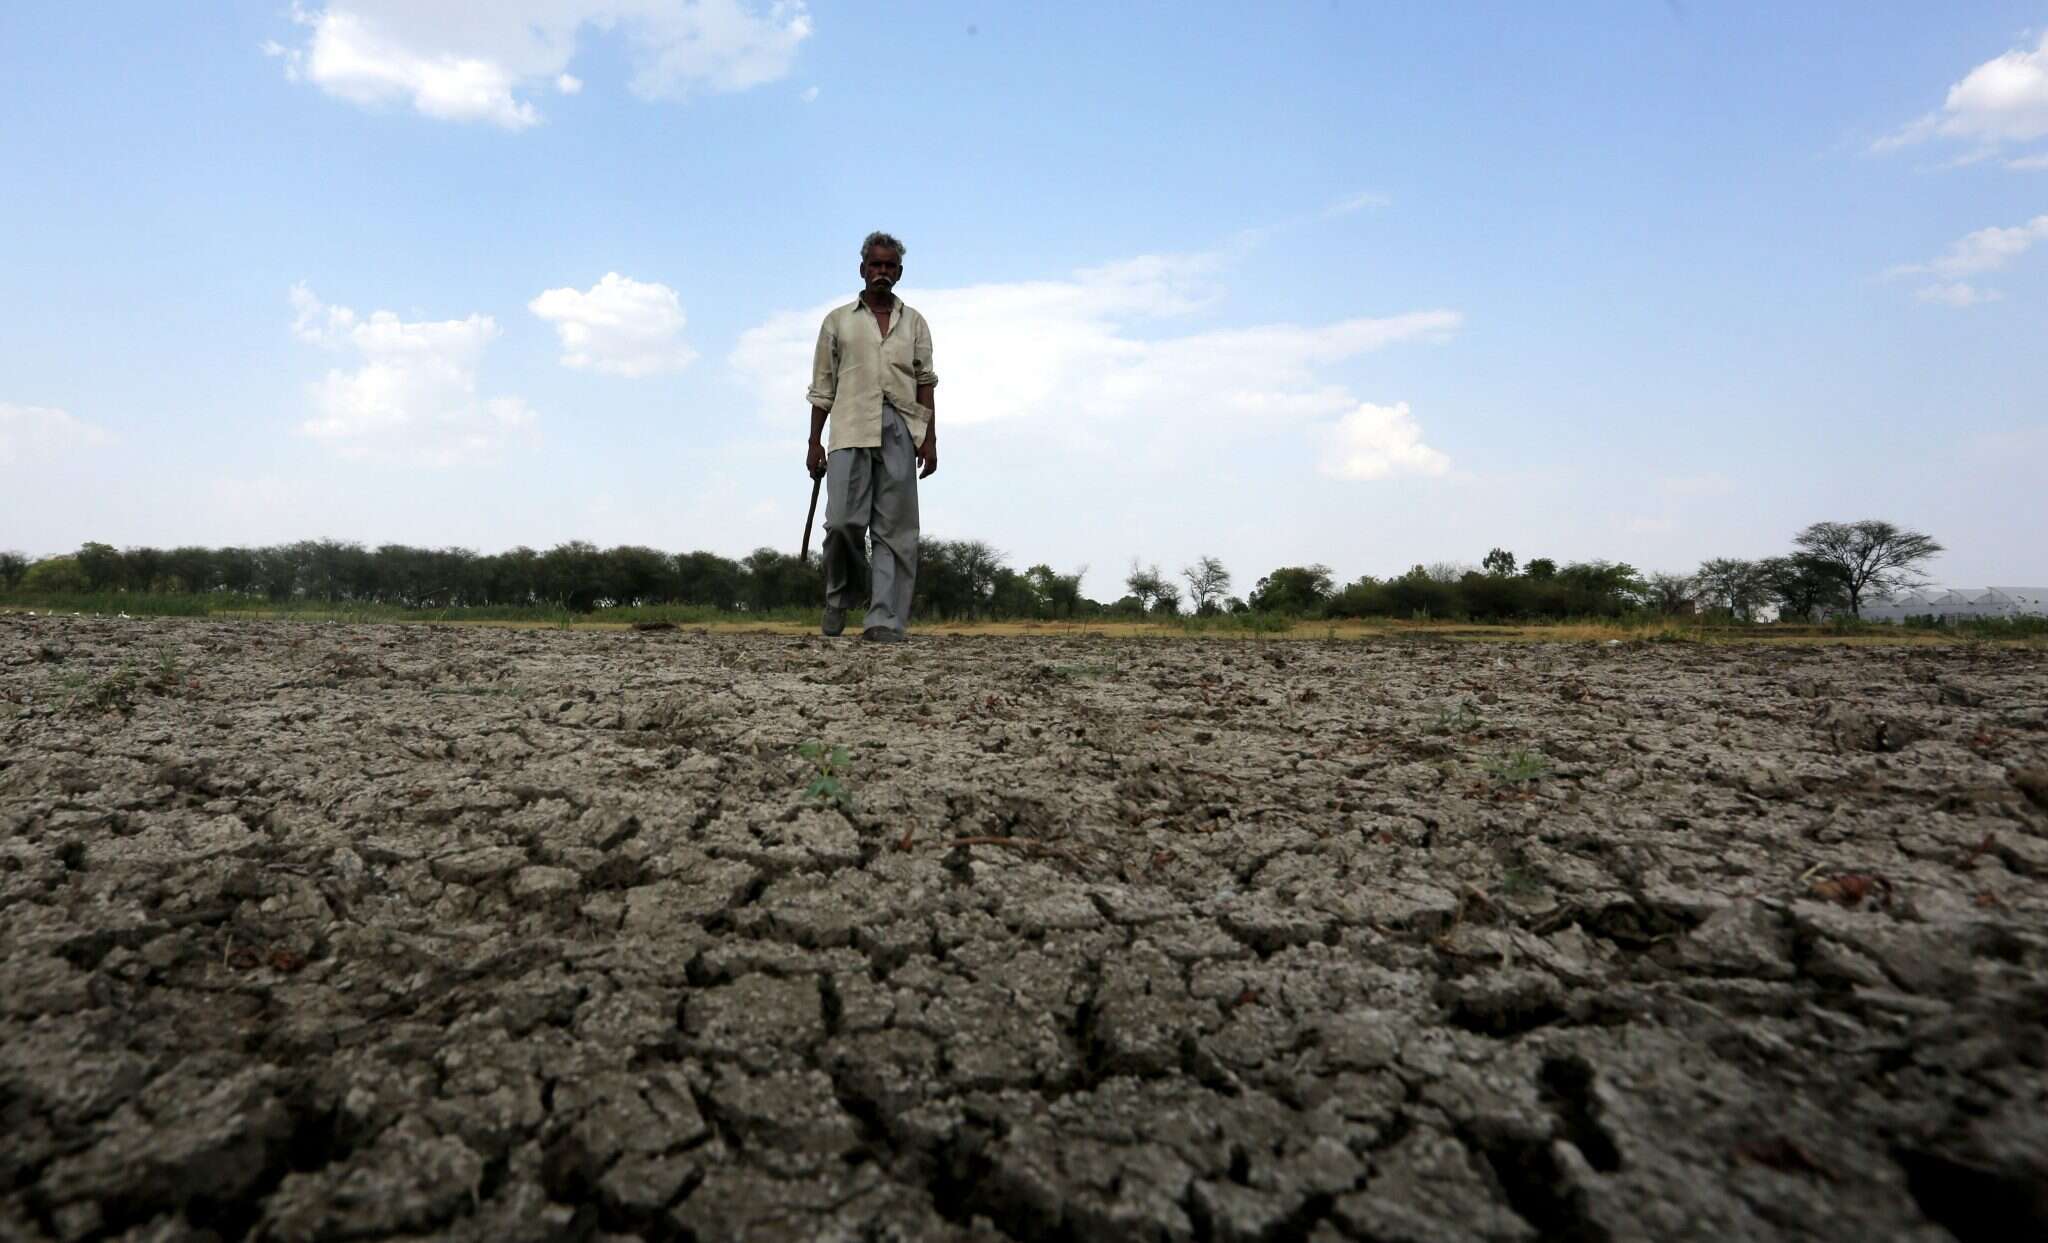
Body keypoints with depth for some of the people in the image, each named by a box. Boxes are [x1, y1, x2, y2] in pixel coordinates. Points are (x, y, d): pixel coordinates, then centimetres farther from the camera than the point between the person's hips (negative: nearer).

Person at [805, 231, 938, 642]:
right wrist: (814, 442, 5)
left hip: (900, 430, 1)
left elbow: (925, 381, 12)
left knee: (894, 529, -5)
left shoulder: (913, 322, 18)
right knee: (843, 521, -12)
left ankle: (886, 620, -4)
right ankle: (842, 595, 14)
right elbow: (822, 387, 12)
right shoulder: (838, 320, 15)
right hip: (851, 429, -1)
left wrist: (929, 438, 1)